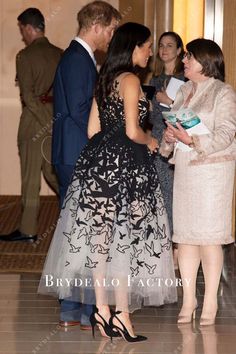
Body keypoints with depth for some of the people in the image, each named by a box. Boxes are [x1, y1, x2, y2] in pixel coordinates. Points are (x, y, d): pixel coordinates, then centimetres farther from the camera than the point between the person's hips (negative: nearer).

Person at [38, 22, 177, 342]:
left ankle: (102, 309, 14)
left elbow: (93, 130, 13)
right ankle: (121, 313, 3)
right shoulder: (130, 80, -12)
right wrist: (150, 142, 2)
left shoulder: (105, 79, 13)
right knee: (125, 236, -1)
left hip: (100, 161, 8)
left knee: (101, 234, 9)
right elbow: (133, 132, -17)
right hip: (126, 166, -8)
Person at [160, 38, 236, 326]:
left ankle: (210, 303, 4)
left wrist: (193, 140, -25)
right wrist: (169, 136, -2)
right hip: (184, 170, 6)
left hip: (212, 170, -6)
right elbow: (173, 126, 20)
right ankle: (188, 299, 13)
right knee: (184, 234, 5)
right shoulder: (183, 91, 16)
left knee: (208, 236, -4)